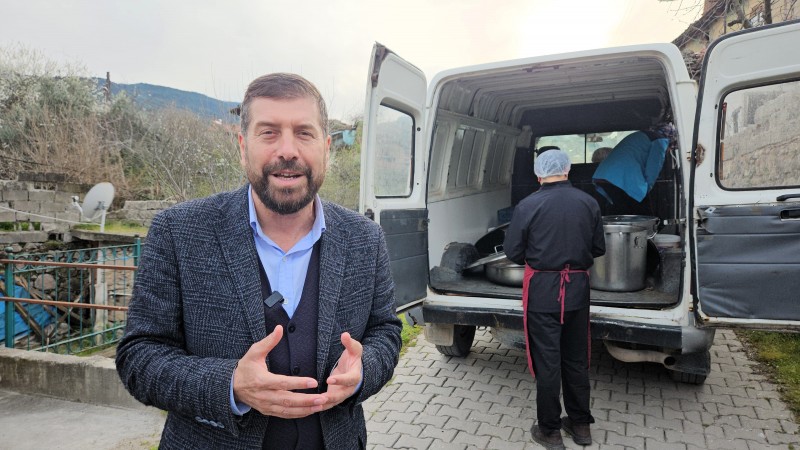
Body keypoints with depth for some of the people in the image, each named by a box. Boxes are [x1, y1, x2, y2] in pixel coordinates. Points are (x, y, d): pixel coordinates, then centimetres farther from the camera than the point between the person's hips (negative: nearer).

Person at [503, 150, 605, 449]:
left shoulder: (527, 206, -12)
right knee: (576, 358, 17)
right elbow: (598, 248, 6)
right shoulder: (588, 203, -1)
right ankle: (580, 424, 30)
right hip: (577, 288, 4)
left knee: (547, 360, 7)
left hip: (542, 290, -3)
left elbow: (512, 252, -6)